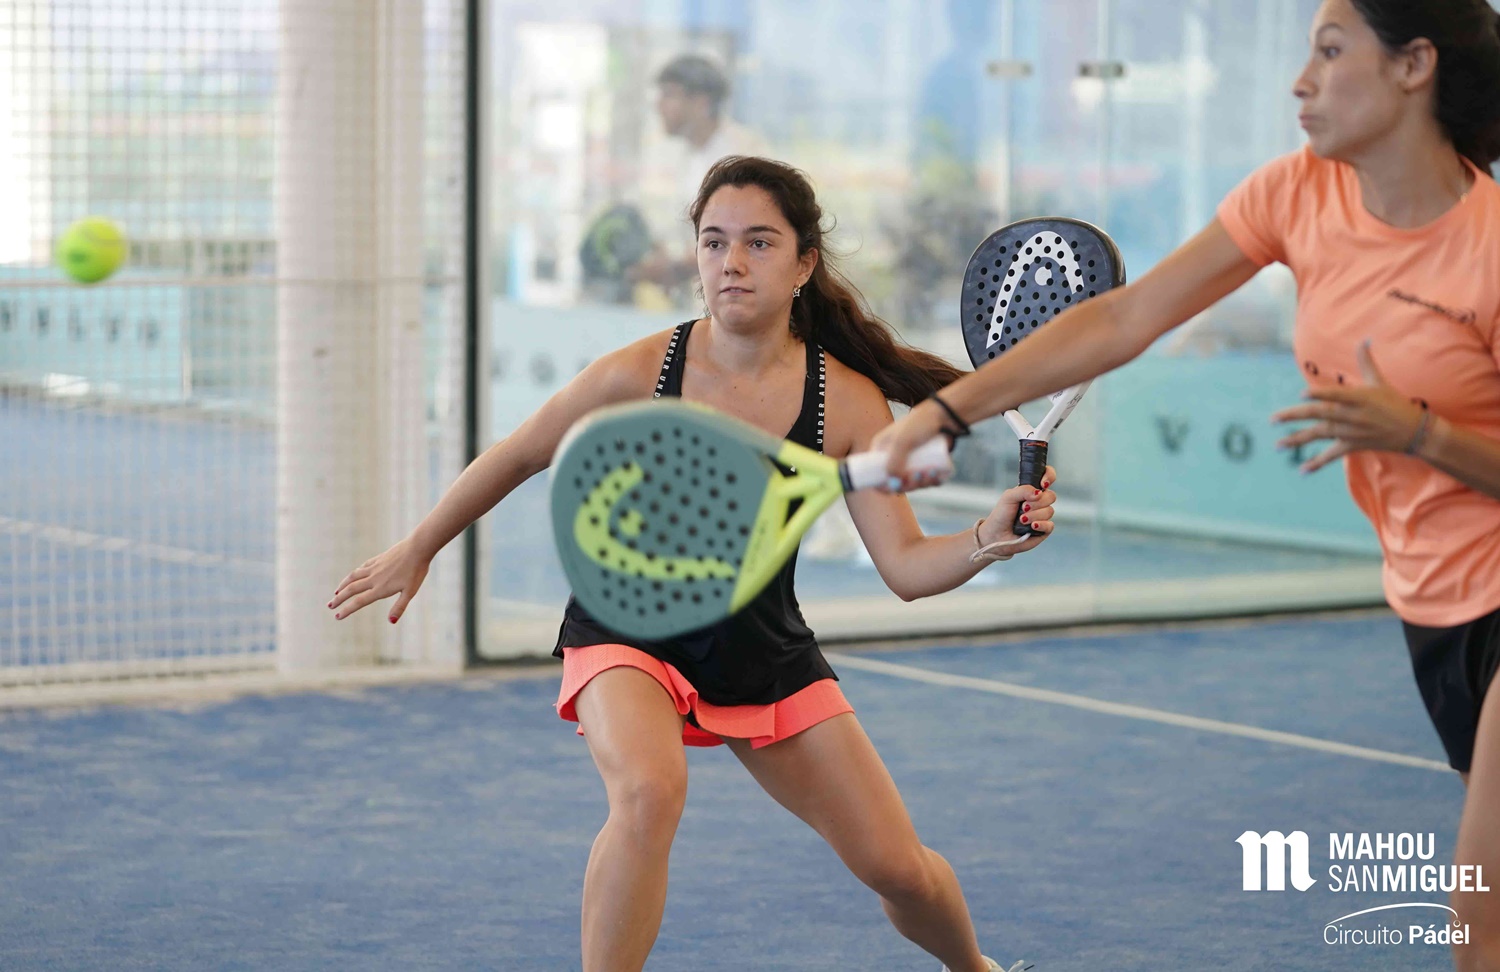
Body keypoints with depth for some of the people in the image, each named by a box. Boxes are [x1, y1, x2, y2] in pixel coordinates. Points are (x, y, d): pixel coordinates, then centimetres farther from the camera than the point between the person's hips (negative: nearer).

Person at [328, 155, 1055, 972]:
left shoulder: (849, 402, -14)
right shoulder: (639, 374, -18)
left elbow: (906, 567, -12)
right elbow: (519, 457, -1)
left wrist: (991, 537, -32)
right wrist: (416, 552, 9)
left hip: (765, 655, 3)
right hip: (626, 635, -2)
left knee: (897, 867, 5)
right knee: (649, 791, -37)